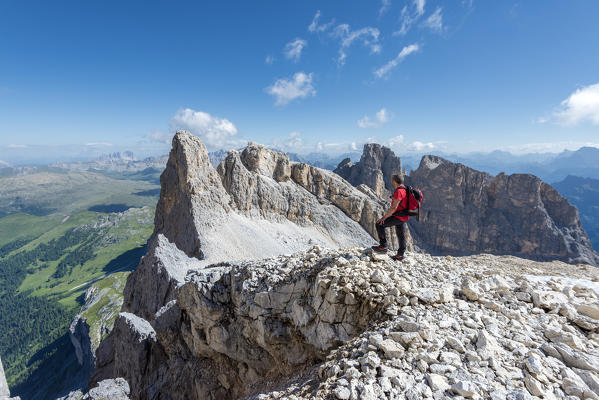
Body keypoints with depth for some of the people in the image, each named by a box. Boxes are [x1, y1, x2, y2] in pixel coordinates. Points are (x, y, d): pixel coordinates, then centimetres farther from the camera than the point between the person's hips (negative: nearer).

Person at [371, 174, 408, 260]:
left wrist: (384, 217, -21)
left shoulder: (398, 191, -20)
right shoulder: (404, 189, 13)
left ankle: (383, 246, -5)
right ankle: (400, 255, 25)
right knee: (401, 235, 15)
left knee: (379, 224, -7)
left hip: (398, 217, -10)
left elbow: (393, 208, -26)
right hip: (403, 217, 10)